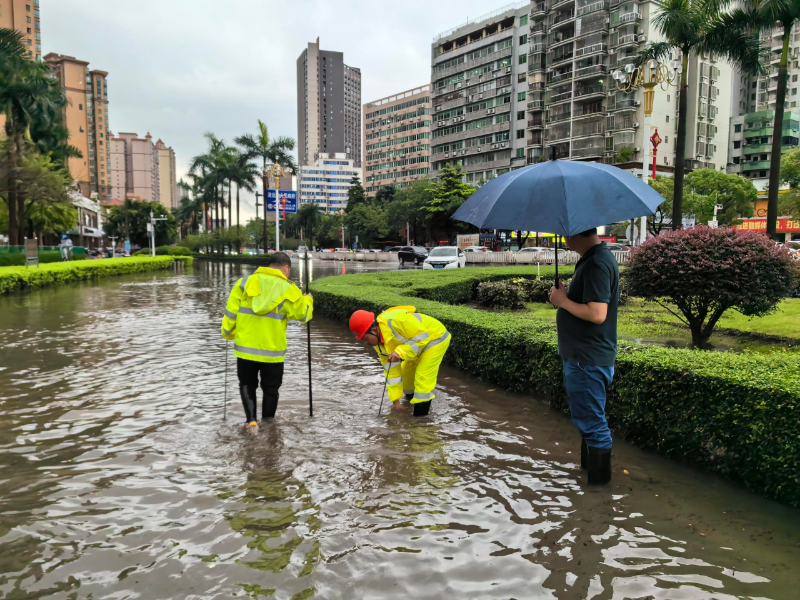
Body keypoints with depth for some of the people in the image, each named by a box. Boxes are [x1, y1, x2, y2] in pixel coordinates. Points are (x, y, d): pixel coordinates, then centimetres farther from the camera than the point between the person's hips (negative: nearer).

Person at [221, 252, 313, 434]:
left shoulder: (245, 282, -1)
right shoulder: (288, 289, -6)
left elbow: (231, 312, -1)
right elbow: (303, 315, 4)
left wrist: (228, 333, 13)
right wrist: (307, 301, 23)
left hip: (245, 348, 2)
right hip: (272, 351, -2)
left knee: (247, 384, 20)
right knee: (271, 389, 17)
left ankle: (251, 420, 3)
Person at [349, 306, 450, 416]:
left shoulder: (395, 321, -37)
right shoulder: (378, 342, -7)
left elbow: (422, 336, -31)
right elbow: (391, 369, -3)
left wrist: (400, 352, -36)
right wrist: (395, 400, -4)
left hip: (436, 337, -9)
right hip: (421, 342, 9)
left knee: (422, 378, -15)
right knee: (406, 371, 21)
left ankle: (420, 415, -5)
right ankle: (411, 397, 47)